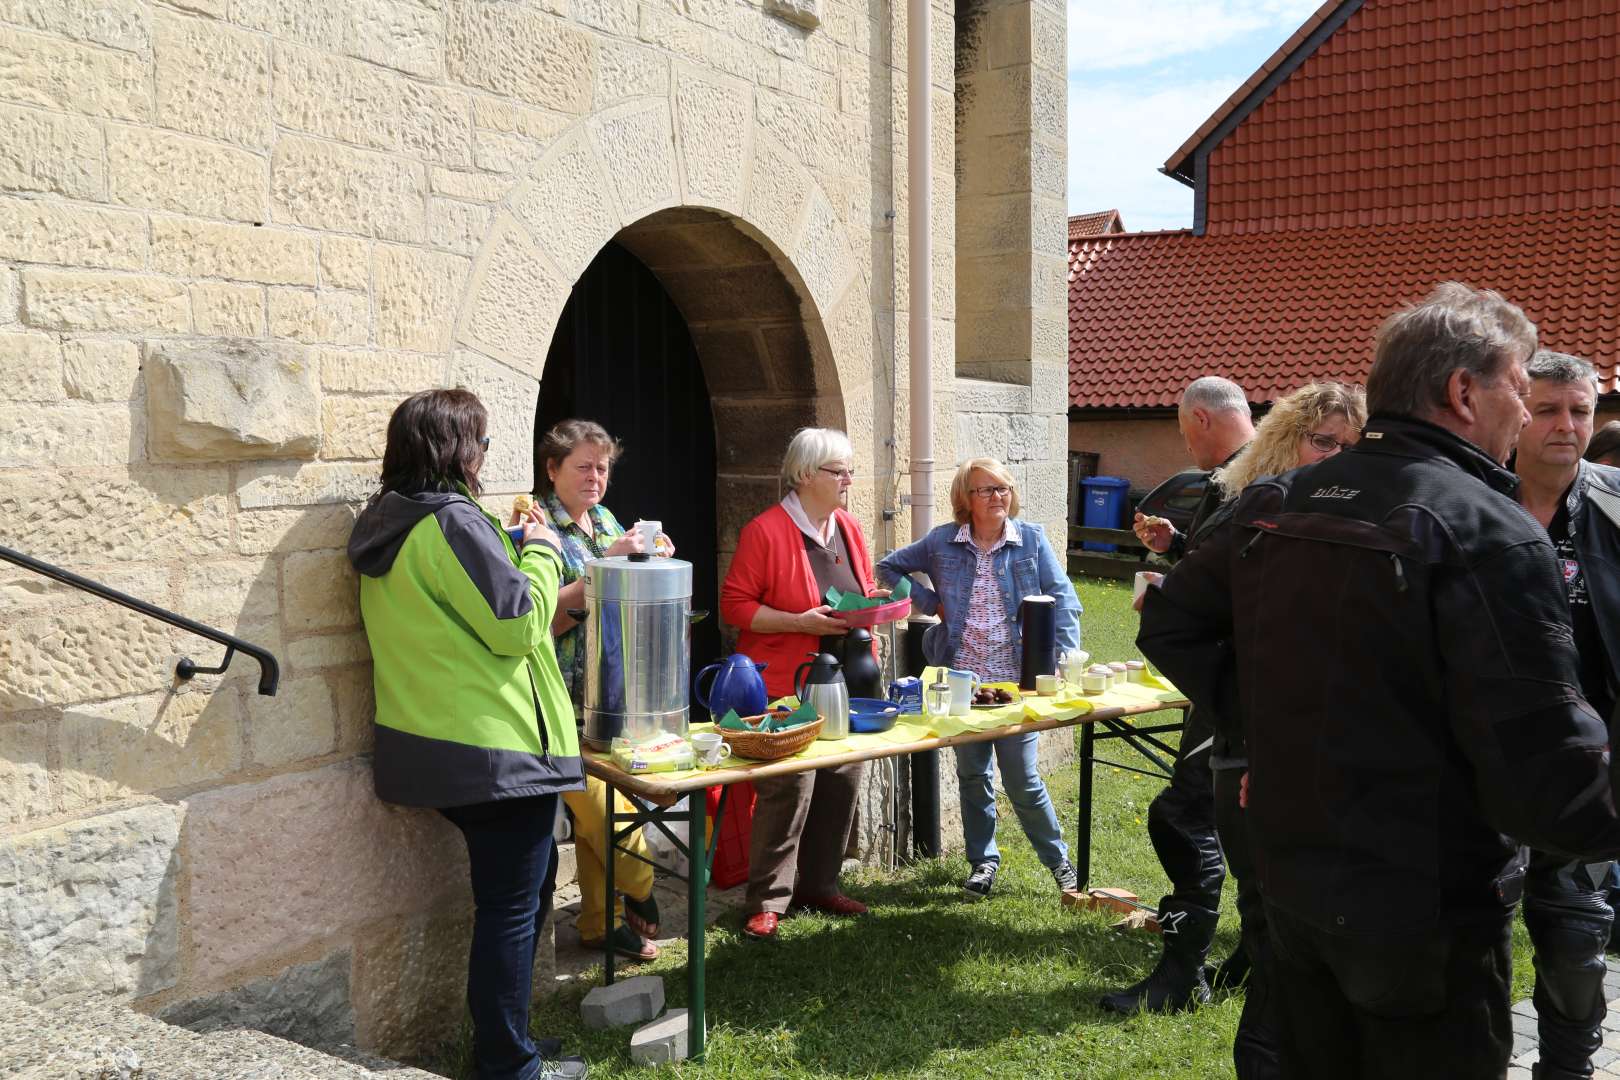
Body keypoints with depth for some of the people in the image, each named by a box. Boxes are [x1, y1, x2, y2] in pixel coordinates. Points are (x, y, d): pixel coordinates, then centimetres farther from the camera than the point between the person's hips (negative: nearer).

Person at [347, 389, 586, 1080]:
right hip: (495, 746, -10)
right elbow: (518, 625, -17)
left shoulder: (389, 525, 11)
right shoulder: (455, 523, -18)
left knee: (530, 877, 24)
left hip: (434, 745, 10)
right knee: (512, 903, 1)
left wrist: (512, 552, 15)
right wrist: (541, 554, -3)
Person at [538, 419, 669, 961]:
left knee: (603, 806, 11)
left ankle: (602, 921, 22)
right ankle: (640, 891, 11)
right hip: (569, 700, -7)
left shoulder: (605, 520, 14)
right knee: (596, 803, -11)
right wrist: (608, 562, -23)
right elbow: (550, 615, -19)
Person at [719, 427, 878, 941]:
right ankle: (768, 899, 6)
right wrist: (799, 621, -20)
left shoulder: (848, 527, 12)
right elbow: (734, 604, -11)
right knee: (788, 789, -7)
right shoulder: (765, 531, -10)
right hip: (787, 686, -7)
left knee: (841, 783, 10)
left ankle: (819, 884, 26)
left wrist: (874, 605, 2)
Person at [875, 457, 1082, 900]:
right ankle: (983, 860, 29)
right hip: (961, 678, 2)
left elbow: (1062, 600, -2)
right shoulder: (942, 541, 2)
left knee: (1023, 779, 2)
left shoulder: (1031, 539, -1)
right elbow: (888, 567, 14)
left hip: (1017, 679, -2)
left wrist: (1060, 660, -11)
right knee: (972, 775, 12)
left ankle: (1058, 861, 23)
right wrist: (929, 602, 3)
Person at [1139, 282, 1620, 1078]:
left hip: (1292, 886, 7)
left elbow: (1169, 624, 7)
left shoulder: (1276, 503, 1)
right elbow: (1545, 780, -23)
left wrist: (1266, 714, 6)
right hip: (1427, 922, -6)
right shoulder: (1488, 535, -21)